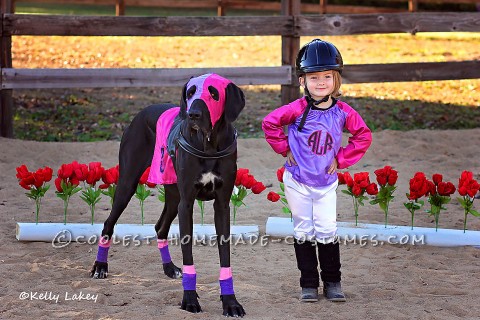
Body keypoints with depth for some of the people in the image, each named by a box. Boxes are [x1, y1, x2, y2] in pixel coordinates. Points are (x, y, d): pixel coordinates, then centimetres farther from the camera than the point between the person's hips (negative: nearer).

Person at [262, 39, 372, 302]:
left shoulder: (342, 111, -7)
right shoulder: (298, 109, -14)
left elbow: (363, 136, 5)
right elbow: (269, 123, -4)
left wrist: (341, 159, -1)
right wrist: (285, 149, -5)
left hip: (327, 182, 1)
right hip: (297, 182, -1)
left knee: (327, 231, 1)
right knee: (303, 232, 6)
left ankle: (332, 282, 14)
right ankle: (308, 284, 14)